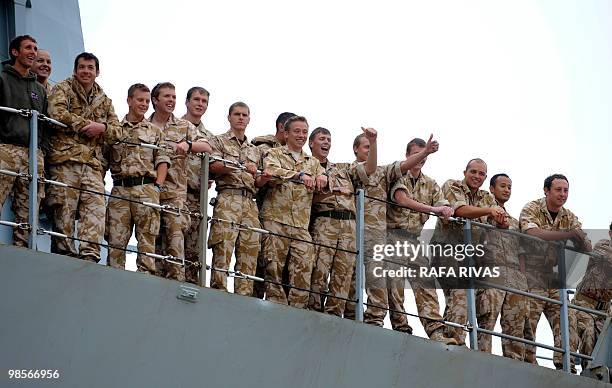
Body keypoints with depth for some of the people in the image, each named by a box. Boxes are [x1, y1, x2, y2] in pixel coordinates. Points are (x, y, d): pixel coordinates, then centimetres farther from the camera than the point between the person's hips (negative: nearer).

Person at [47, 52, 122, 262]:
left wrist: (102, 128, -4)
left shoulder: (104, 100, 24)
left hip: (93, 163, 4)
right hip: (65, 159, -4)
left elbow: (117, 131, 18)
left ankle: (90, 254, -17)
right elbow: (57, 113, -11)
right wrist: (87, 124, -7)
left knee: (96, 208, -11)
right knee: (64, 209, -10)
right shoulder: (63, 89, 9)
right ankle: (63, 253, -9)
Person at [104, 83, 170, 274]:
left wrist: (157, 186, -3)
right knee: (115, 238, -5)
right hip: (120, 189, 0)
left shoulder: (154, 131, 16)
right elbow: (105, 159, 11)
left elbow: (162, 160, 10)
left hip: (146, 188, 0)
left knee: (147, 237, -5)